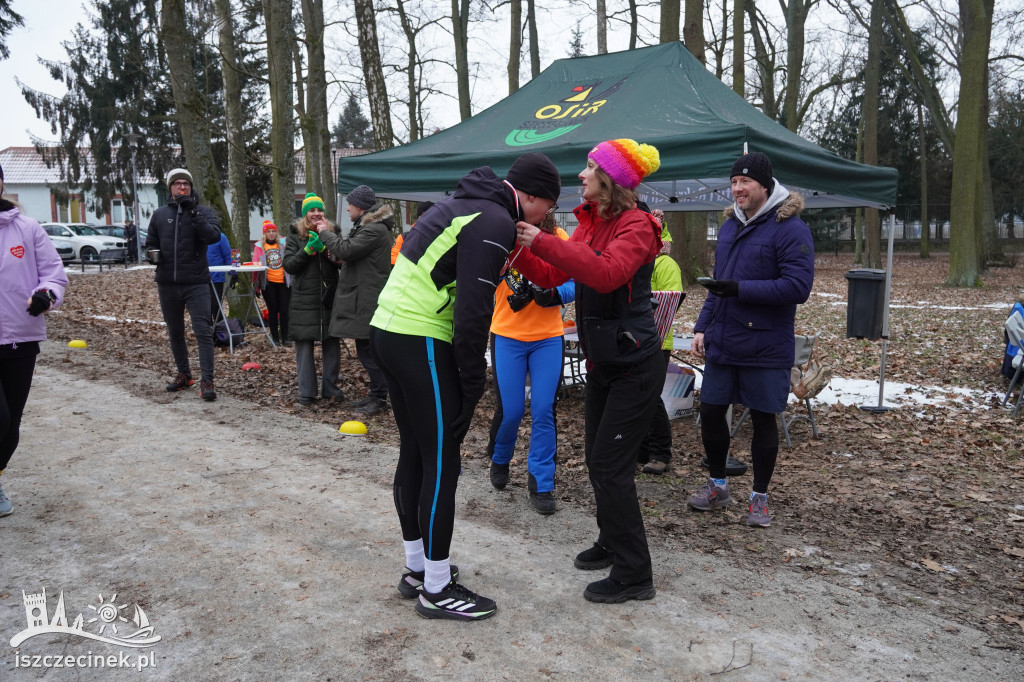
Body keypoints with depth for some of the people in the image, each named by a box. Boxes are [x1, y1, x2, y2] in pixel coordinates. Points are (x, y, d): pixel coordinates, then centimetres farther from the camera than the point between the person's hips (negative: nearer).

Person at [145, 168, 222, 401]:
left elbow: (214, 236, -17)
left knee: (203, 332, -10)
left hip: (196, 283, -4)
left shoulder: (203, 212, 1)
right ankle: (184, 374, 28)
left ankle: (207, 381, -8)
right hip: (167, 284, 4)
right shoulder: (160, 214, 10)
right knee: (175, 332, 14)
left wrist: (193, 212, -22)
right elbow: (150, 242, 19)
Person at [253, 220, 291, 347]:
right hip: (268, 283, 0)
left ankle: (285, 337, 8)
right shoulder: (260, 246, 4)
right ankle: (275, 338, 14)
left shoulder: (283, 242, 6)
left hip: (283, 282, 0)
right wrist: (256, 284, -3)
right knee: (272, 310, 6)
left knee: (284, 310, 0)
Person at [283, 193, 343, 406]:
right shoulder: (295, 237, 6)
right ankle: (306, 391, 9)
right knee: (304, 345, 1)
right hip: (304, 299, -1)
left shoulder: (332, 232, 9)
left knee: (332, 344, 5)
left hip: (329, 298, 1)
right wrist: (309, 249, -15)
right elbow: (289, 265, -3)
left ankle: (330, 387, 16)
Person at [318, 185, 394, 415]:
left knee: (368, 348, -6)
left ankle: (380, 397, 3)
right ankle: (376, 394, 23)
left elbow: (347, 249, -21)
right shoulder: (368, 226, 19)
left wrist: (325, 233, -6)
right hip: (363, 298, 11)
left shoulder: (374, 229, -16)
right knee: (367, 348, 15)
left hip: (368, 300, -11)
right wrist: (340, 258, 7)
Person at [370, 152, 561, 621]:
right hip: (421, 342, -10)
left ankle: (416, 567, 30)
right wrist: (472, 383, -11)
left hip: (387, 329, 10)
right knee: (442, 462, -1)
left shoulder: (464, 205, 19)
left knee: (415, 453, 17)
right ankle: (436, 588, 10)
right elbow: (473, 309, -20)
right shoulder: (495, 221, -12)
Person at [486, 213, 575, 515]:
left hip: (548, 337, 1)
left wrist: (552, 294, -22)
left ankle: (541, 484, 15)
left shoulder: (559, 237, -3)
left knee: (543, 411, 0)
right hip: (508, 335, -1)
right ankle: (499, 458, 36)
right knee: (510, 410, 4)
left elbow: (573, 285, -2)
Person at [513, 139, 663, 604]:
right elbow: (551, 276, 9)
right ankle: (612, 544, 36)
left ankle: (634, 576, 7)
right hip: (602, 361, 9)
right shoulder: (590, 224, 10)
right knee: (597, 460, 16)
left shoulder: (636, 226, -16)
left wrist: (543, 242, -33)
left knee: (609, 466, -6)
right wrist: (517, 246, -4)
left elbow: (607, 273, -35)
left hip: (634, 365, -8)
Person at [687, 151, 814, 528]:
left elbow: (798, 286, -20)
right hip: (722, 343, 6)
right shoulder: (729, 225, 12)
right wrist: (702, 326, 11)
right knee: (710, 412, 9)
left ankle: (760, 496, 22)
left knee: (763, 419, 6)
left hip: (766, 348, -6)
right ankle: (717, 484, 29)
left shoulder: (791, 229, -11)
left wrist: (741, 289, -24)